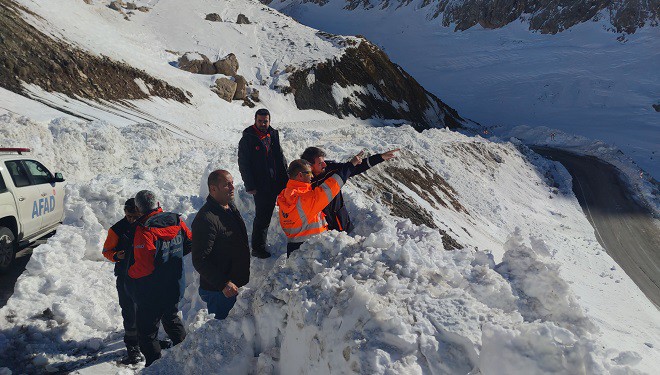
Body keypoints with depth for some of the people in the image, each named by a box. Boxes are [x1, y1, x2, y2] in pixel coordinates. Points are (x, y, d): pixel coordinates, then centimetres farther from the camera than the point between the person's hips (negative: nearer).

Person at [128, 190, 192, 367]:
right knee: (171, 318, 30)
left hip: (152, 294, -7)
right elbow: (190, 243, 11)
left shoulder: (144, 230, -23)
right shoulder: (177, 221, -3)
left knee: (147, 332, 7)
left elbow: (144, 265, -29)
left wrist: (131, 271, -9)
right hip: (175, 286, 7)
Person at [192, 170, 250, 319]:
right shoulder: (206, 219, -25)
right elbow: (200, 261, -26)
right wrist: (223, 284, -27)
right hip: (218, 290, -9)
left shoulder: (230, 207, 7)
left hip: (236, 284, 9)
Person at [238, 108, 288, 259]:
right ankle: (257, 248, 6)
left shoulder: (273, 135, 10)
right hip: (260, 186, -5)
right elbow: (243, 164, -7)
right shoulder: (247, 139, -6)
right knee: (262, 216, -3)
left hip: (276, 183, 5)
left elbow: (281, 158, 16)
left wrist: (285, 179, 11)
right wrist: (250, 186, -12)